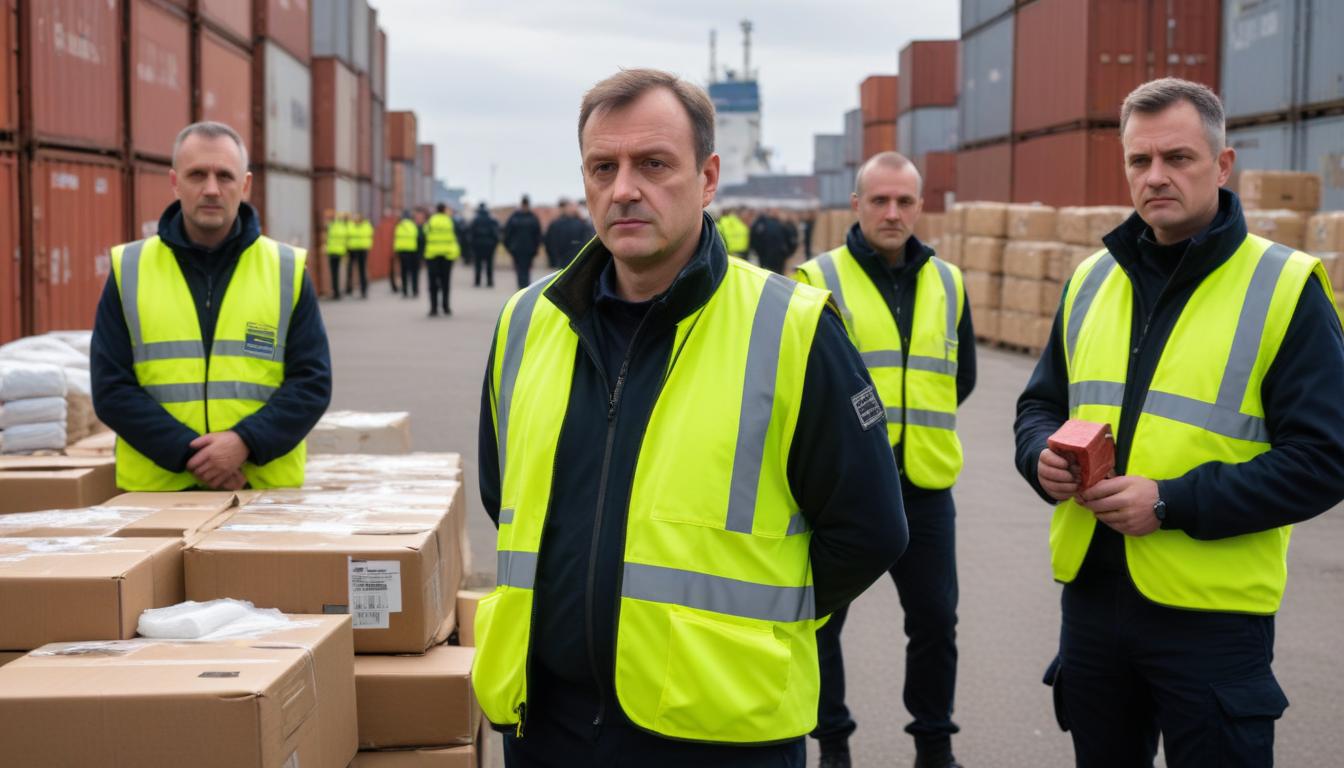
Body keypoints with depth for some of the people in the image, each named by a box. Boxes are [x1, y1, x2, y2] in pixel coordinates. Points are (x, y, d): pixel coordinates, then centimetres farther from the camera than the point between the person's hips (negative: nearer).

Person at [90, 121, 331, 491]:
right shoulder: (129, 270, 6)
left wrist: (246, 442, -14)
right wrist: (187, 452, -12)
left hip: (267, 486, 0)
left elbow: (312, 383, 2)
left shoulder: (287, 270, 6)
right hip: (157, 488, 0)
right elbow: (112, 389, 1)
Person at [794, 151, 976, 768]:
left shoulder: (947, 283, 9)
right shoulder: (819, 280, -5)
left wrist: (917, 423, 10)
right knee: (822, 621, 7)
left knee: (935, 619, 9)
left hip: (924, 485, 3)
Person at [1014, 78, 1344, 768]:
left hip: (1213, 613, -5)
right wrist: (1043, 456, -5)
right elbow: (1041, 404, 19)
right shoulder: (1091, 280, 9)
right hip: (1090, 594, 5)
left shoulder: (1285, 289, -7)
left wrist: (1173, 503, -20)